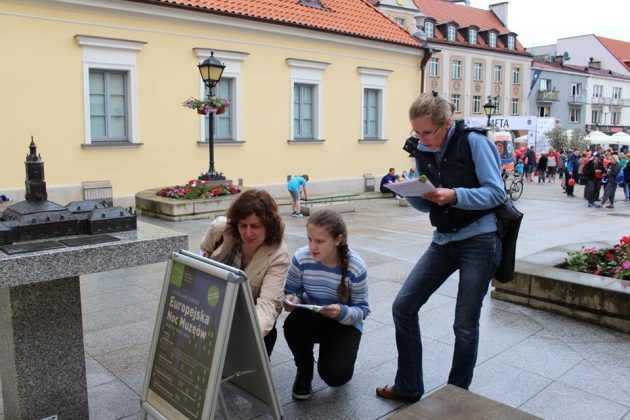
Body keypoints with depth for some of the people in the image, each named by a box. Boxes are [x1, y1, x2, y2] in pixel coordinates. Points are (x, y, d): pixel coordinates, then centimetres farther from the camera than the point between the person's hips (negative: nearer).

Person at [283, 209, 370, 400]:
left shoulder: (356, 267, -25)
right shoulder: (300, 258, -20)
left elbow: (363, 309, -15)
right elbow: (290, 291, -4)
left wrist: (342, 312, -37)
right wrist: (291, 300, -29)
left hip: (344, 322, -2)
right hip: (311, 316, 2)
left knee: (334, 375, -24)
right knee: (293, 326, -34)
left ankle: (342, 361, 18)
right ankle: (304, 371, 0)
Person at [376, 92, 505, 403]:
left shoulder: (473, 141, -10)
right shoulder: (423, 152, 6)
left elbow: (497, 193, -13)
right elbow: (426, 205, 10)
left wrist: (454, 195, -27)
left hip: (480, 241, -6)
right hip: (443, 241, 6)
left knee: (465, 325, 1)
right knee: (403, 307, 1)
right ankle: (408, 387, 17)